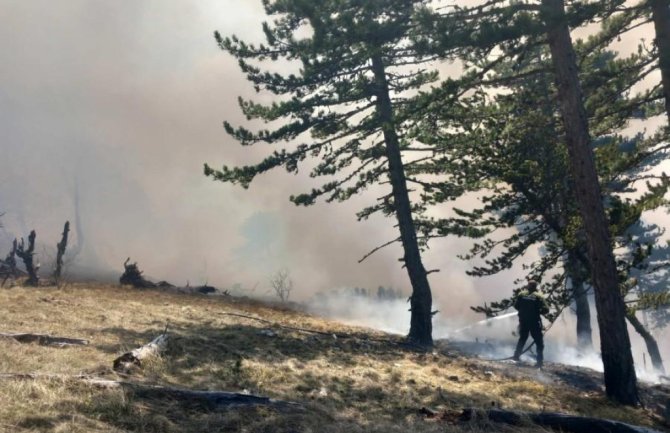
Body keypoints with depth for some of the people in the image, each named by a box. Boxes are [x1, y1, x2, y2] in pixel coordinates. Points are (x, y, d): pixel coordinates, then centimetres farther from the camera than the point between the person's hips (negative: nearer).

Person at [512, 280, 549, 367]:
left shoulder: (521, 294, -1)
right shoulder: (539, 296, -8)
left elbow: (516, 306, 4)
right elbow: (545, 310, -12)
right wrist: (538, 311, 7)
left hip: (523, 321, 4)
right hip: (535, 323, -3)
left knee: (522, 339, 23)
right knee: (539, 342, 5)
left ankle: (516, 356, 26)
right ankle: (539, 361, -2)